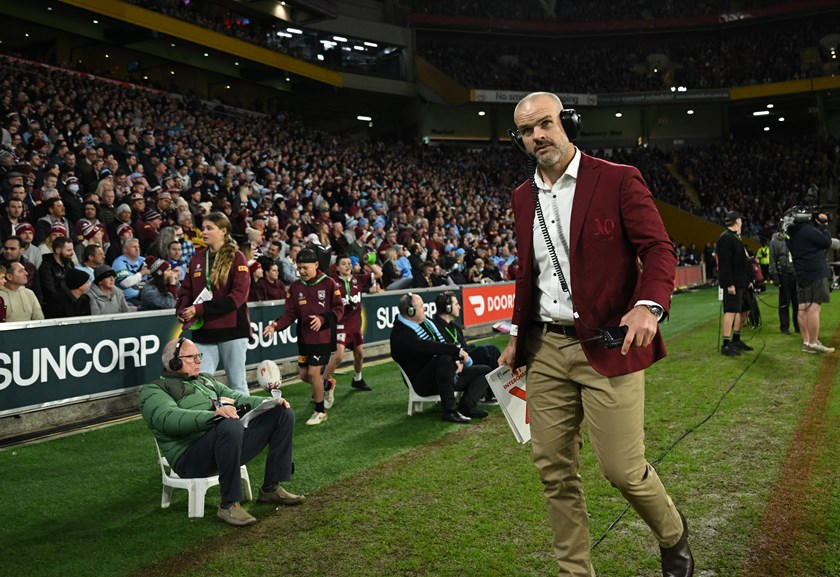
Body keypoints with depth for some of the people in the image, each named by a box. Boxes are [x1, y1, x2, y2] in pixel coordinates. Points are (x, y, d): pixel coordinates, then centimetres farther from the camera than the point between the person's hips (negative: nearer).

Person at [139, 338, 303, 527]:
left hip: (231, 443, 8)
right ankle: (229, 505, -24)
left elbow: (237, 398, 22)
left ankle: (271, 489, 6)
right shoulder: (153, 390, 1)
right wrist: (214, 414, -33)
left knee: (283, 413, 3)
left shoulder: (205, 380, 26)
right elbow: (170, 418, -18)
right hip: (190, 458, -8)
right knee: (230, 425, -39)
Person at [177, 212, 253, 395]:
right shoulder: (197, 258, 13)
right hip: (203, 331, 4)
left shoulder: (236, 257, -3)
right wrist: (181, 310, -8)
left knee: (237, 383, 4)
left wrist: (200, 309, -19)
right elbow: (186, 290, 15)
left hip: (232, 329, -4)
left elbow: (238, 295, -14)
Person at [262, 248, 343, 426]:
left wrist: (323, 319, -25)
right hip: (304, 337, 5)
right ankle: (324, 386, 43)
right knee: (303, 374, 10)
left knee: (313, 372, -9)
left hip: (324, 336, -5)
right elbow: (290, 313, 0)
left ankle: (320, 411, 9)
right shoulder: (295, 286, 2)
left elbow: (339, 309, -8)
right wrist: (276, 325, -17)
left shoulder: (328, 283, -10)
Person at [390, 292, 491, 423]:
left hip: (446, 374, 9)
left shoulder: (426, 323, 14)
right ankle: (449, 411, -29)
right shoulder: (400, 333, -15)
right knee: (445, 359, -38)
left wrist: (457, 360, -6)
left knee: (484, 370, 5)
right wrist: (457, 350, -26)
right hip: (424, 383, -9)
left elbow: (443, 344, 14)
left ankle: (466, 407, -16)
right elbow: (429, 347, -30)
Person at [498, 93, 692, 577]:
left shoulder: (619, 180, -5)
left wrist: (648, 305, -26)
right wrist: (518, 335, 21)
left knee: (623, 469, -2)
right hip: (547, 350, 5)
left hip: (609, 346, -5)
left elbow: (659, 249, -8)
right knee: (555, 470, 7)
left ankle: (673, 536, 31)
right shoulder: (523, 197, 12)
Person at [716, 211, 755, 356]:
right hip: (732, 283, -10)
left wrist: (749, 279, 19)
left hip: (742, 282, 10)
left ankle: (736, 340, 22)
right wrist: (729, 284, -23)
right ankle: (726, 345, -10)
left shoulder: (737, 238, 19)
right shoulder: (725, 238, -13)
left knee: (742, 310, 12)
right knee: (731, 311, -11)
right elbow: (724, 263, -19)